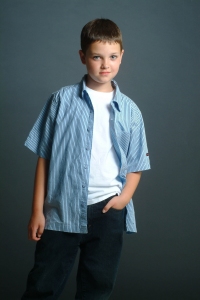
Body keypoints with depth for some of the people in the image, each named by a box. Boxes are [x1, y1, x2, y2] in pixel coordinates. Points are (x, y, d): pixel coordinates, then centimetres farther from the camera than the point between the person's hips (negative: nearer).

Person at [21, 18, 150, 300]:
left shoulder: (129, 111, 3)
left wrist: (124, 197, -9)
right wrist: (37, 210, -2)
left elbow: (136, 164, 9)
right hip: (61, 211, -2)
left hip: (107, 212, 2)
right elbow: (44, 157, -1)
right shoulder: (62, 100, -2)